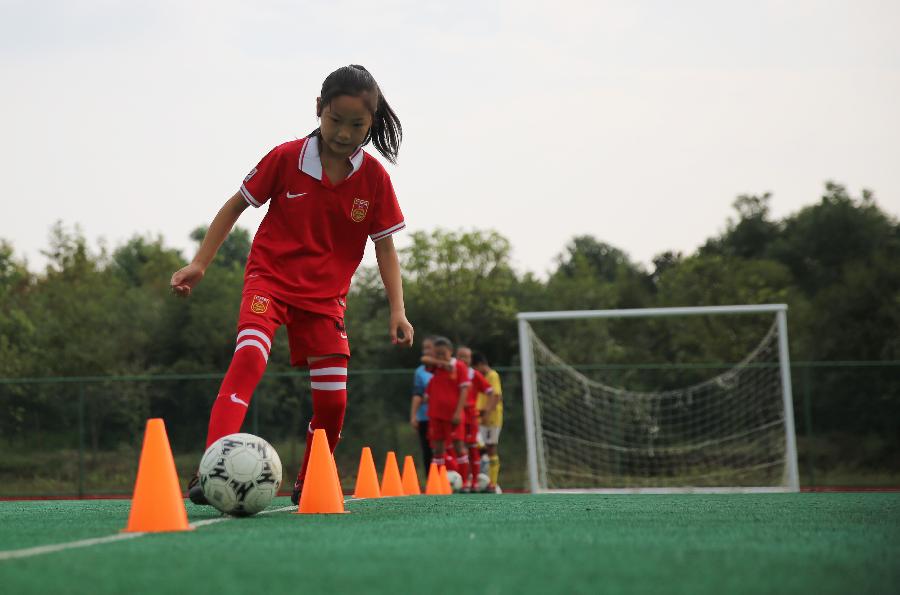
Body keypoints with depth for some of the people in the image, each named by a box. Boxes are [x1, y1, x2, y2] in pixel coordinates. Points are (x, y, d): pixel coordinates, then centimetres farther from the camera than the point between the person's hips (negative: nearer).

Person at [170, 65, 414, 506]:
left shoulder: (374, 178, -5)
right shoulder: (286, 158, -10)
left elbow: (384, 245, 3)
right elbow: (236, 205, 2)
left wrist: (397, 310, -6)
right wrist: (199, 263, -3)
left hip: (326, 295, 3)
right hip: (270, 278, -3)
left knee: (332, 399, -2)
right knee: (250, 354, -30)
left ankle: (307, 485, 23)